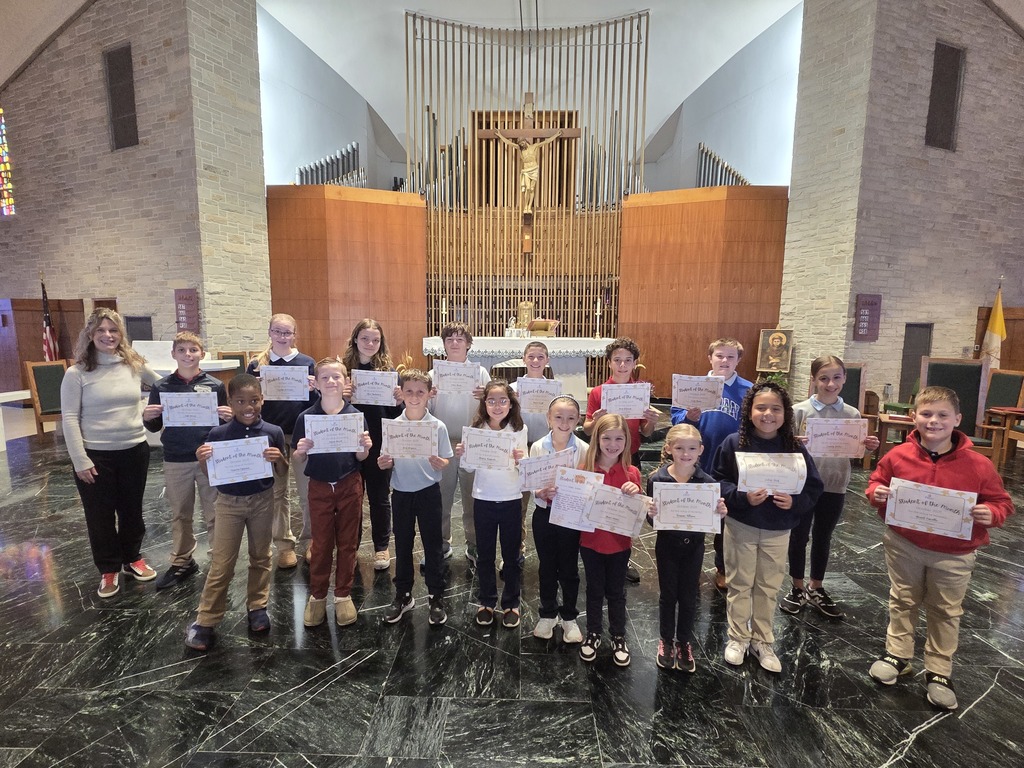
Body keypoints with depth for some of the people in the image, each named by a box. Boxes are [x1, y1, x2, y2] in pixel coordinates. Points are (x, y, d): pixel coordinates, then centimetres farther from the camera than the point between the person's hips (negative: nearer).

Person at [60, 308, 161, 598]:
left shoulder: (134, 365, -1)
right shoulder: (77, 373, -8)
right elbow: (70, 418, -8)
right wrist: (80, 460, -11)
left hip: (134, 450, 2)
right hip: (95, 455, -2)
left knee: (132, 509, 17)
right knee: (100, 515, 12)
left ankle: (132, 558, 37)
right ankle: (109, 569, 30)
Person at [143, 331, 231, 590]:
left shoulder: (215, 385, -4)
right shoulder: (161, 387, 0)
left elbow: (225, 423, 3)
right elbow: (155, 427, 7)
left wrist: (229, 417, -19)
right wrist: (147, 417, -14)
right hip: (176, 461, 2)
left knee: (214, 513, 8)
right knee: (180, 515, 16)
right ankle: (181, 562, 31)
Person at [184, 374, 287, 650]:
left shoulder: (273, 432, -10)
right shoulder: (218, 434, -10)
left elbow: (282, 476, -3)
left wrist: (279, 458, -23)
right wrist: (202, 460, -21)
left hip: (262, 501, 1)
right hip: (229, 503, -1)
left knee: (261, 557, 15)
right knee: (221, 564, 6)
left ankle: (257, 606, 33)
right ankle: (205, 620, 22)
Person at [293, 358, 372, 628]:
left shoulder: (356, 416, -6)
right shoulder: (306, 417, -7)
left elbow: (360, 458, 0)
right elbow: (296, 456, 0)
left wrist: (365, 447, -21)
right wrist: (301, 450, -22)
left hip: (349, 485, 0)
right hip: (319, 486, 0)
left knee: (347, 542, 12)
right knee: (321, 543, 12)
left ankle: (343, 595, 29)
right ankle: (317, 596, 31)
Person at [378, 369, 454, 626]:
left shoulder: (438, 426, -8)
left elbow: (445, 461, -3)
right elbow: (389, 461, 5)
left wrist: (440, 463, -24)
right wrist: (386, 463, -17)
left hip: (428, 492, -2)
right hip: (401, 493, 2)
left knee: (433, 545, 8)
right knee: (402, 545, 15)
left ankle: (436, 597, 25)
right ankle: (403, 595, 33)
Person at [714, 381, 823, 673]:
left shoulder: (795, 448, -7)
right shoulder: (733, 443, -12)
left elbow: (813, 487, 0)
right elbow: (718, 481, -9)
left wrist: (794, 502, -18)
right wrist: (742, 497, -24)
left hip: (778, 531, 2)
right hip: (741, 527, -2)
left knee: (768, 588, 17)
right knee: (740, 585, 13)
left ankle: (762, 641, 36)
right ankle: (738, 638, 32)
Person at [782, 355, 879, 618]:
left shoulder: (852, 414, 0)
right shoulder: (799, 411, -9)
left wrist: (869, 447, -13)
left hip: (835, 486, 3)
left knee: (823, 537, 17)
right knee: (799, 536, 11)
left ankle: (816, 589, 35)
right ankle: (797, 588, 29)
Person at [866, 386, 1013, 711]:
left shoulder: (978, 465, -13)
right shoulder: (897, 456, -11)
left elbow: (1001, 502, -2)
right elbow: (877, 483, 4)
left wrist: (991, 514, -23)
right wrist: (877, 493, -18)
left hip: (953, 555, 0)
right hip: (904, 546, 1)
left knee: (946, 613, 17)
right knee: (902, 602, 18)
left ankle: (939, 672, 35)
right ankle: (897, 655, 37)